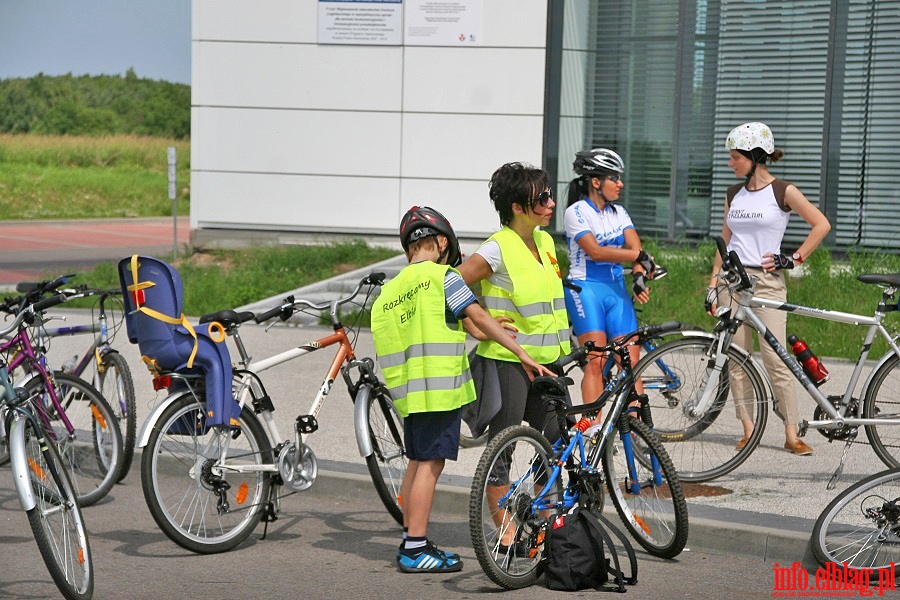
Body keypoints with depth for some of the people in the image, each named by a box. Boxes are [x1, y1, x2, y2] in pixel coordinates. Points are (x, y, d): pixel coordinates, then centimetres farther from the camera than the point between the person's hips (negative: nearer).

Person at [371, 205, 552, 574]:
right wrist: (521, 353, -12)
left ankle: (409, 541, 21)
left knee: (417, 461, 16)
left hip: (408, 388, 8)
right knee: (431, 463, -6)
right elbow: (478, 316, -12)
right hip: (439, 386, -8)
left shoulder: (391, 289, 15)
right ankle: (416, 549, -6)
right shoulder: (442, 276, -7)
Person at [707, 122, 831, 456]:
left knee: (775, 358, -10)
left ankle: (792, 434, -5)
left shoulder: (782, 191, -3)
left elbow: (821, 225, -3)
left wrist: (793, 259, -6)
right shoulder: (734, 195, 11)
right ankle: (748, 429, 7)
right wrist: (712, 284, 11)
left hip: (767, 281, -5)